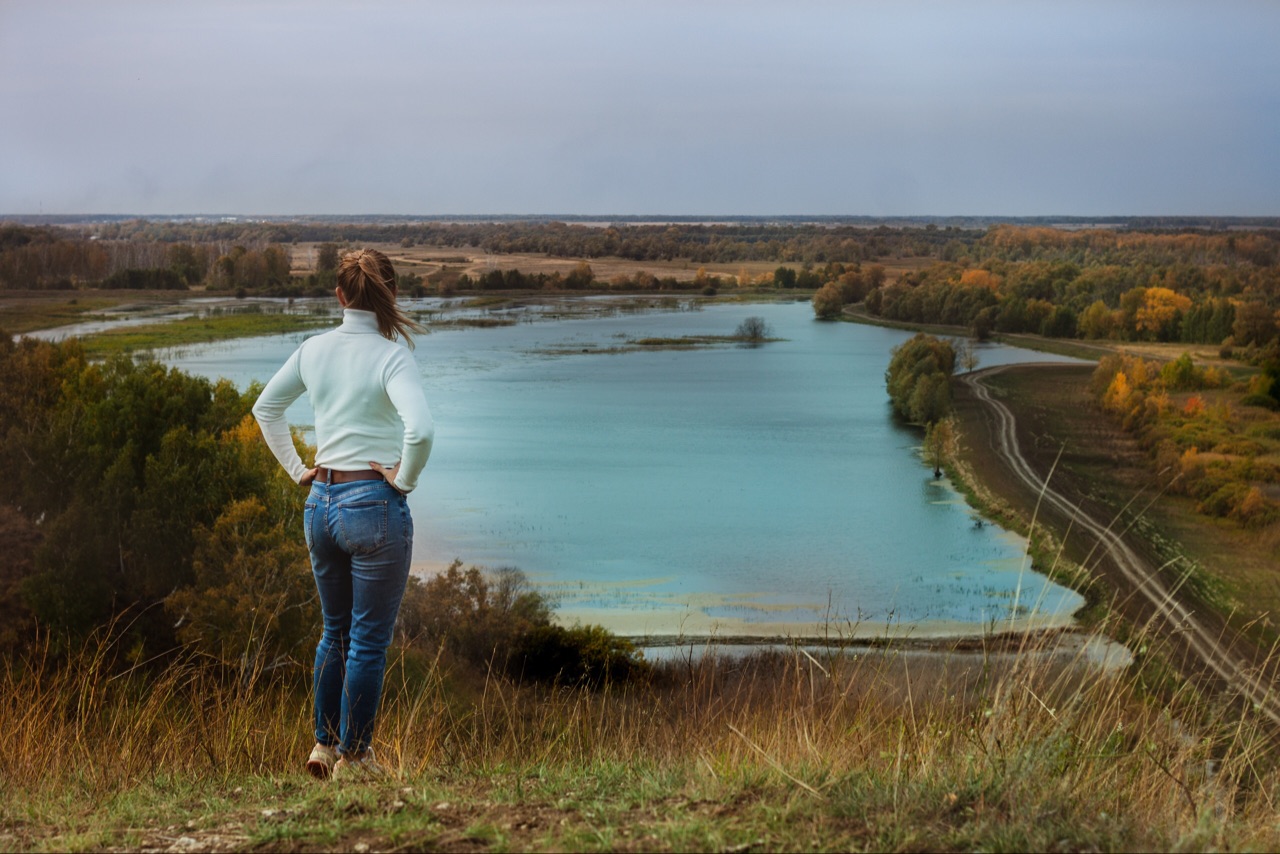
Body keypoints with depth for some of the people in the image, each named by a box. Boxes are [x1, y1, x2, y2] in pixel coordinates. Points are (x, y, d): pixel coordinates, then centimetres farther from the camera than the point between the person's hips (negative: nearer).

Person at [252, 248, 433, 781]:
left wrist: (297, 470, 18)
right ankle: (353, 757, 15)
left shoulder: (314, 350, 4)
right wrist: (405, 479, -12)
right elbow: (421, 429, -28)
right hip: (374, 506, -6)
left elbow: (265, 408, 17)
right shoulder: (390, 356, -14)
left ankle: (324, 745, 27)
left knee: (336, 631, 22)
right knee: (369, 641, 6)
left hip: (321, 503, 6)